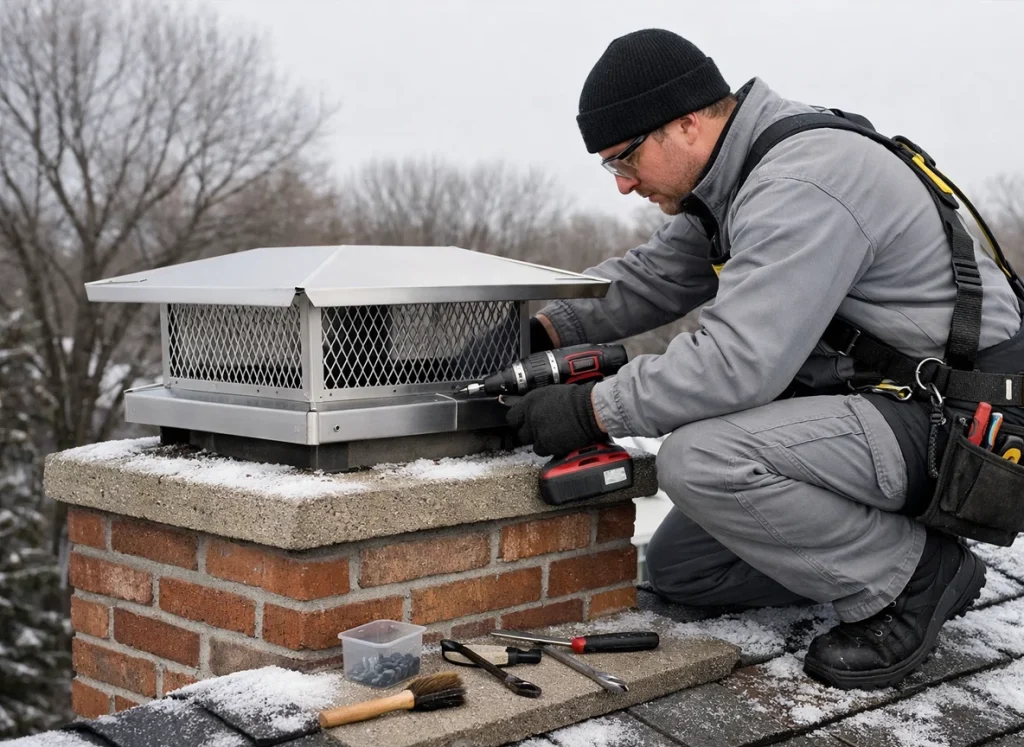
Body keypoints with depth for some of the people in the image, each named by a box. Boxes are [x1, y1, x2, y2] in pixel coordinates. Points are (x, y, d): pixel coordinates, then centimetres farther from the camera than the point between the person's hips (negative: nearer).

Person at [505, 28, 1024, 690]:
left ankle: (914, 577, -10)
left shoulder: (803, 187, -24)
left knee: (698, 459, -28)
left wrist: (591, 411, -22)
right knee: (679, 566, 7)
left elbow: (737, 362, -30)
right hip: (888, 407, 10)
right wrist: (540, 329, 3)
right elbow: (649, 279, 17)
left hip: (961, 423, -10)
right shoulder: (731, 182, 7)